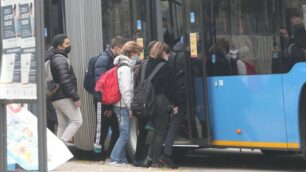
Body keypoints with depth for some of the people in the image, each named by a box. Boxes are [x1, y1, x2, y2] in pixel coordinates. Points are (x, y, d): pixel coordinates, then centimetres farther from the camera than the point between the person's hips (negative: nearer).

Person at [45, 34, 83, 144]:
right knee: (77, 121, -7)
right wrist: (76, 97, -19)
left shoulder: (53, 58, 18)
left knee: (63, 125, 11)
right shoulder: (60, 59, -13)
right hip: (64, 97, -10)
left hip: (56, 98, 10)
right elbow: (65, 80, -21)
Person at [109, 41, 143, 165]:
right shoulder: (125, 68, -14)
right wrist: (130, 107, -16)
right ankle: (115, 159, -7)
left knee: (124, 134, 11)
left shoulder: (125, 66, 16)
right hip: (124, 107, -10)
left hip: (121, 106, 10)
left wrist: (130, 106, 15)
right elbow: (125, 90, -19)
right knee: (125, 134, -9)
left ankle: (122, 159, 14)